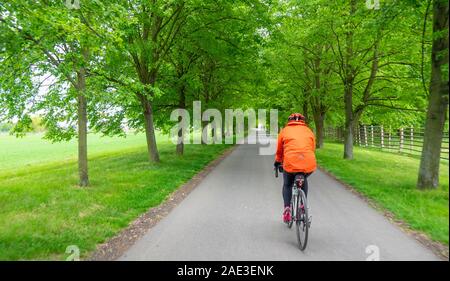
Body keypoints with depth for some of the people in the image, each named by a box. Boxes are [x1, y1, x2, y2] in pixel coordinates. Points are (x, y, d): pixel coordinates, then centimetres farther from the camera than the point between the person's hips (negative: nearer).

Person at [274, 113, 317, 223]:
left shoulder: (285, 130, 16)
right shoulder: (309, 131, 20)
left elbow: (279, 151, 23)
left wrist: (277, 163, 40)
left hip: (290, 164, -2)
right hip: (309, 164, 2)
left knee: (287, 185, 26)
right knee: (304, 180, 34)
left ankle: (287, 208, 8)